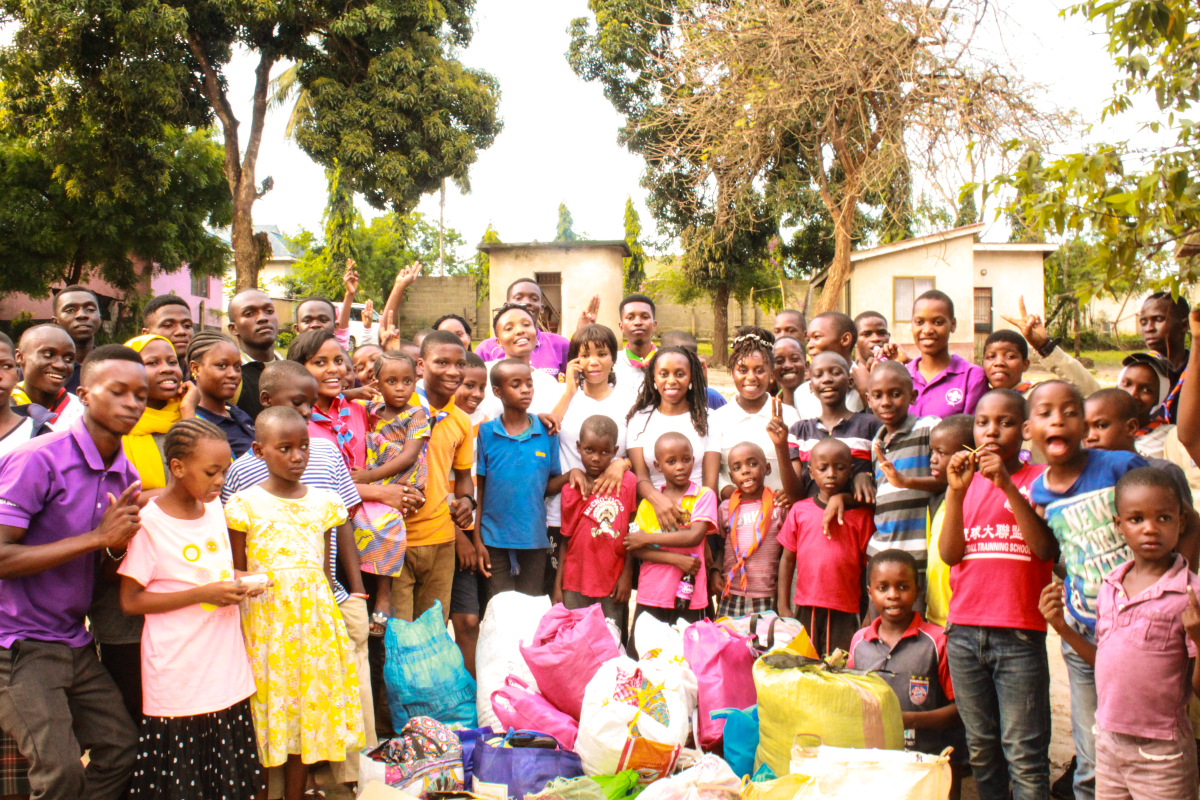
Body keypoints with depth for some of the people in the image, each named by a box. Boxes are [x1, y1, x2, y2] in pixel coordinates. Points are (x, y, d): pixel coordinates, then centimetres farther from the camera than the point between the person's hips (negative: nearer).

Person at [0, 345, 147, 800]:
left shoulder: (125, 475, 7)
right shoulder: (38, 459, -16)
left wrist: (122, 541, -5)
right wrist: (96, 537, -22)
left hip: (75, 643, 8)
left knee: (120, 748, 6)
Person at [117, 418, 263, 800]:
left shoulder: (214, 507, 8)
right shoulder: (149, 522, -11)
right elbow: (131, 601, -11)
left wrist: (238, 584, 2)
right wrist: (202, 594, -17)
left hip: (226, 671, 6)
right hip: (178, 679, -6)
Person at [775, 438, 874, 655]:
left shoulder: (860, 515, 1)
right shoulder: (799, 511, 5)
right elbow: (787, 559, 8)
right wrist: (783, 608, 5)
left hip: (845, 612, -1)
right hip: (805, 609, 2)